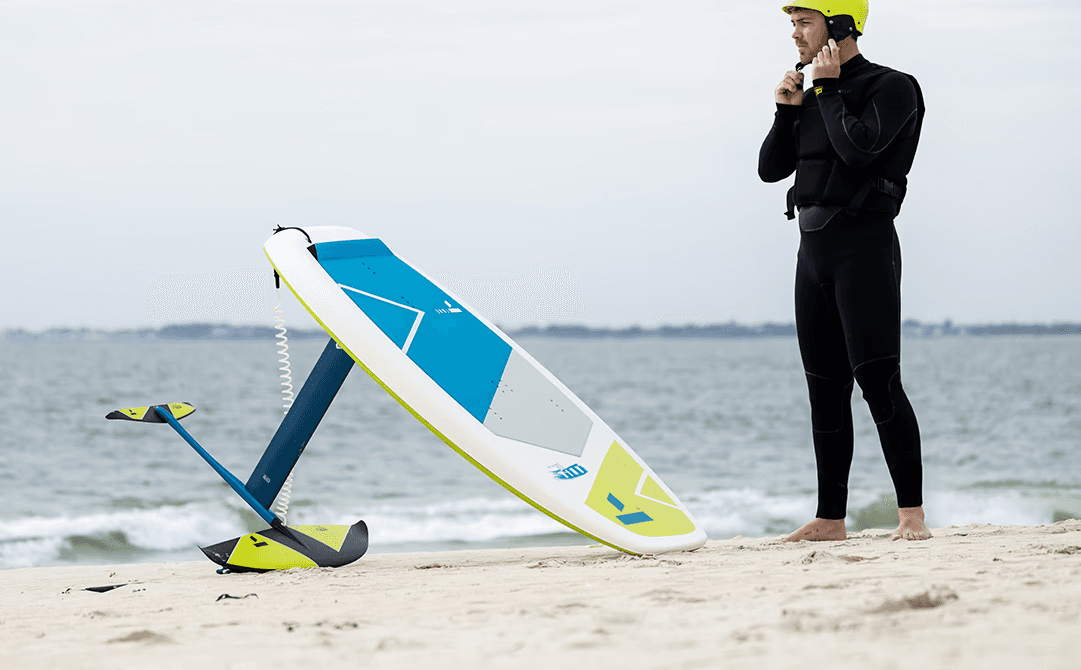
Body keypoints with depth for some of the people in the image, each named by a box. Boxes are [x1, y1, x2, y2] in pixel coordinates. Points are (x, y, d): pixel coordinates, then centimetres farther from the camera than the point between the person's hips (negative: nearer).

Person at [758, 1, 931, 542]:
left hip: (864, 247, -8)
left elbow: (858, 149, -21)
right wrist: (787, 110, 3)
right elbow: (771, 168, 17)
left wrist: (829, 89, -10)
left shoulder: (891, 89, -5)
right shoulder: (813, 97, 18)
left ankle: (911, 514, -14)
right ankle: (831, 518, 12)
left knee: (878, 382, -15)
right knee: (825, 390, 8)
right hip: (813, 251, 8)